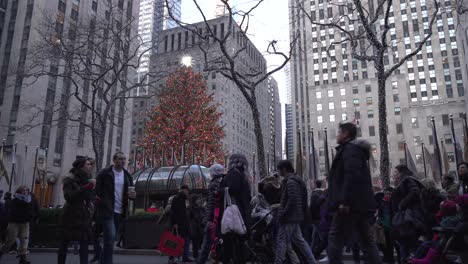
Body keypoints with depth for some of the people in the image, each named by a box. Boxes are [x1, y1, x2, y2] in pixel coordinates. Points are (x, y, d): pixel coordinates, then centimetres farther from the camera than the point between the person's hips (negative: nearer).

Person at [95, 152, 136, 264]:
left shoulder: (127, 175, 9)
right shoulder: (104, 173, -4)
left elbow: (130, 192, 14)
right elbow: (97, 190, -3)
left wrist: (132, 195, -9)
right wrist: (101, 202, -14)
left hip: (120, 212, 5)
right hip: (107, 210, -5)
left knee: (110, 239, 14)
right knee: (110, 238, -15)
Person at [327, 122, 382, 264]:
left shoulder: (350, 148, -9)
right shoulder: (357, 149, 22)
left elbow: (352, 176, -22)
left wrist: (344, 201, -25)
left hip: (351, 204, -10)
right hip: (360, 203, 10)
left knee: (335, 239, -4)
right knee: (366, 240, 10)